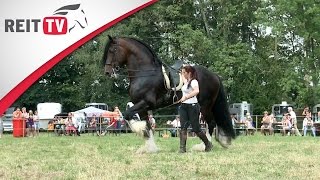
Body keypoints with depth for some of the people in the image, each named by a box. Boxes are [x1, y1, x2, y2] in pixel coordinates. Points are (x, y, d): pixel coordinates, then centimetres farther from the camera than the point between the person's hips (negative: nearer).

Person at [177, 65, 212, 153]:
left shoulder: (194, 81, -12)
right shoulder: (186, 82, 13)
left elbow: (196, 91, -34)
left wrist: (186, 97, -34)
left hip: (192, 106, -8)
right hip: (184, 106, 8)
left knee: (196, 129, -1)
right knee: (183, 128, -5)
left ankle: (208, 144, 18)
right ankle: (182, 148, -8)